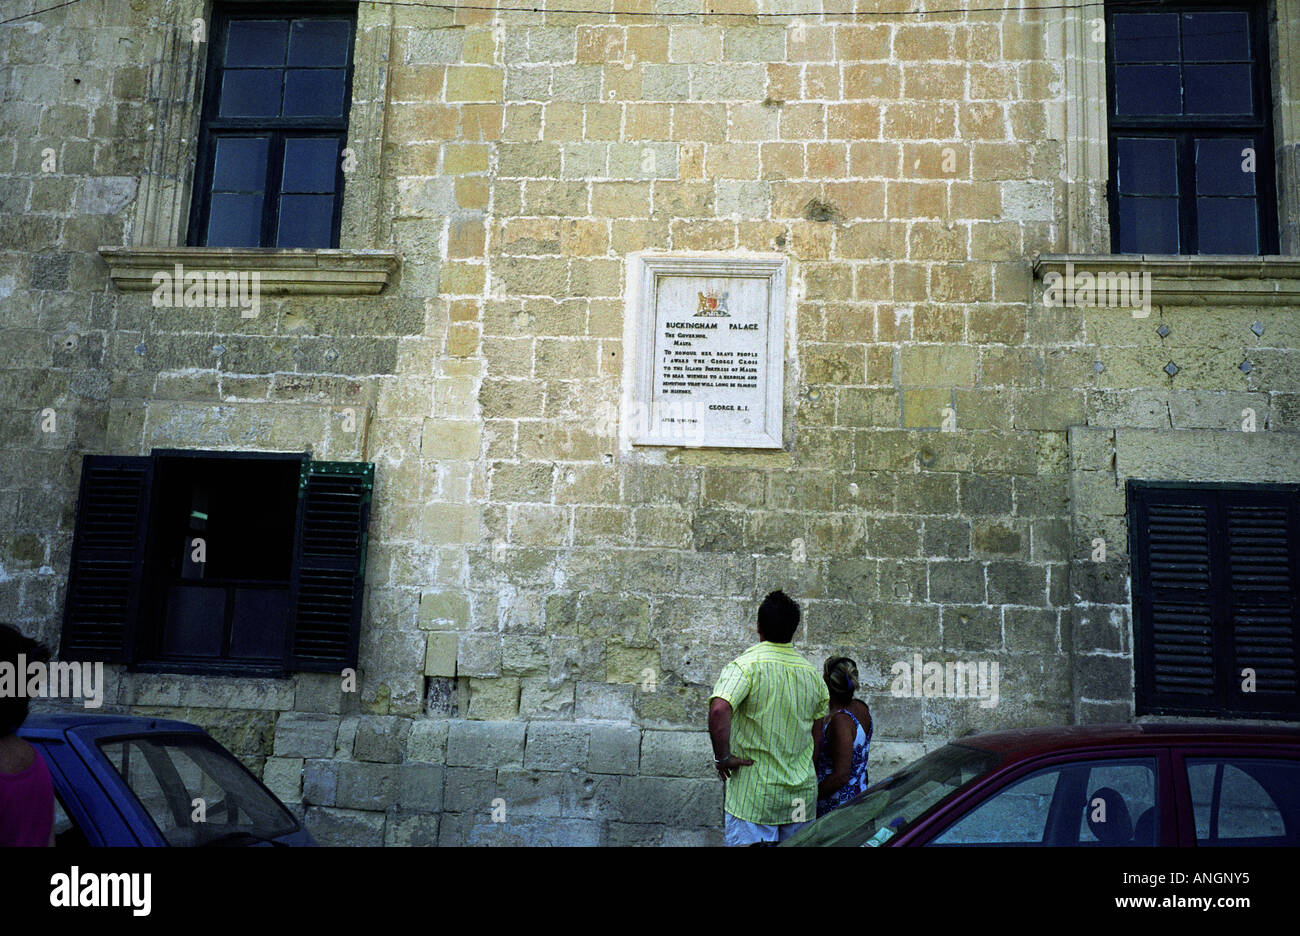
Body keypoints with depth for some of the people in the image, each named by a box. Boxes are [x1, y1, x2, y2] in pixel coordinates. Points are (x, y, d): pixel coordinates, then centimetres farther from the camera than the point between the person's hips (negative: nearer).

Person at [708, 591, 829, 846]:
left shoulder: (746, 665, -12)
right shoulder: (812, 673, 6)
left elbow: (719, 710, -29)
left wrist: (722, 756, -16)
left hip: (755, 794, -5)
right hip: (803, 795, 5)